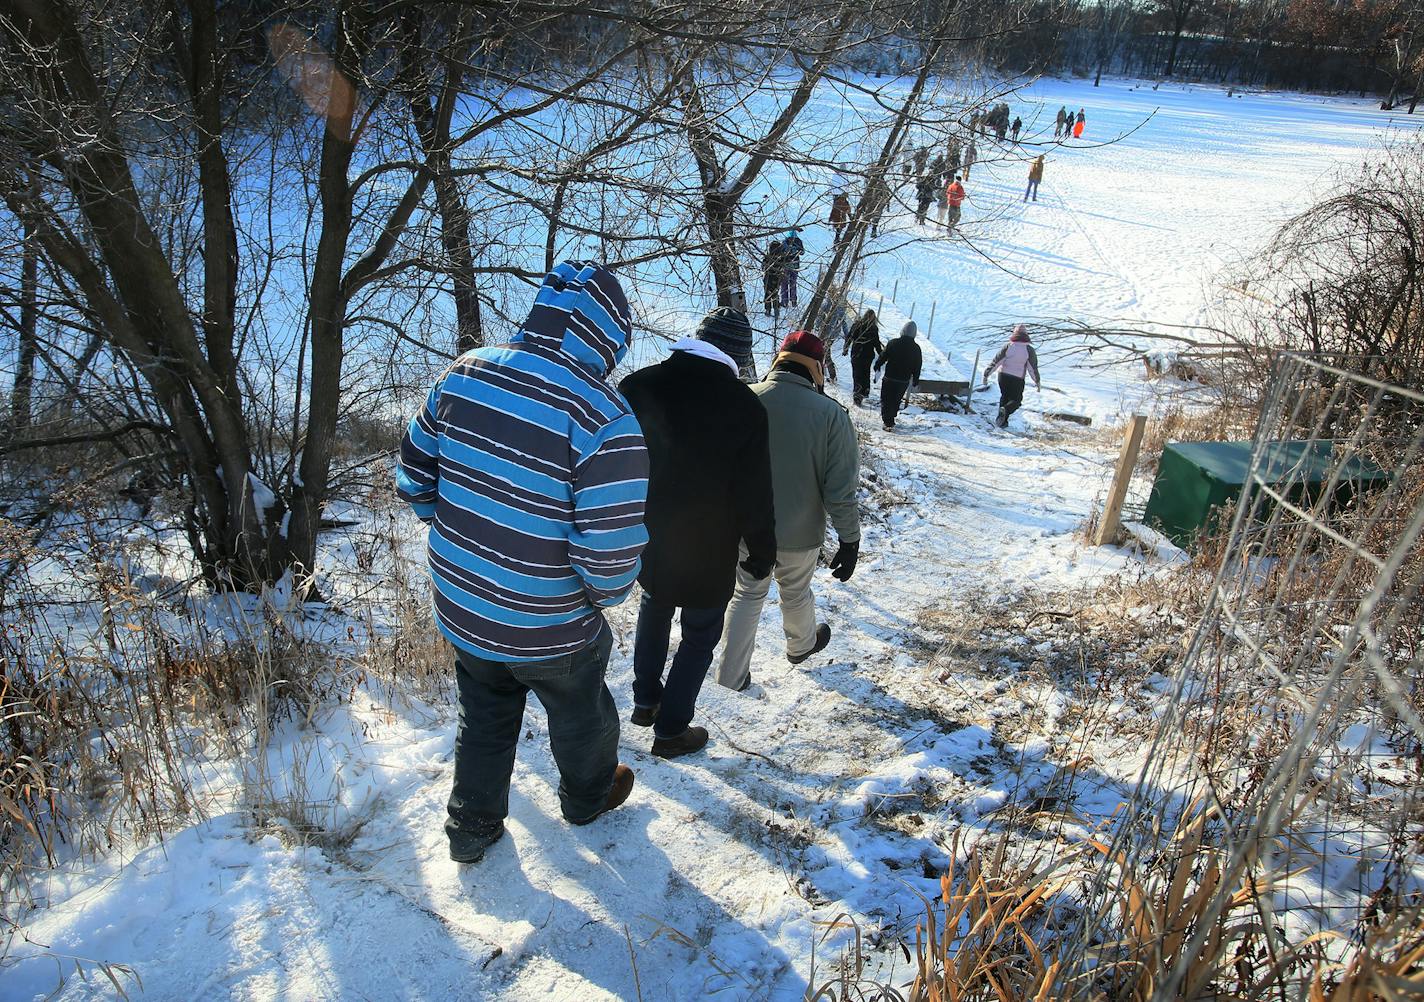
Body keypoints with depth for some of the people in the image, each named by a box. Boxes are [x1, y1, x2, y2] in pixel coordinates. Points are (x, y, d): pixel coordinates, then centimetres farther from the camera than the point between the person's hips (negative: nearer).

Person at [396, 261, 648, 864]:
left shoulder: (462, 374, -10)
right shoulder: (606, 419, -29)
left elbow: (412, 477, 1)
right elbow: (611, 555, -28)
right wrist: (605, 592, -5)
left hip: (459, 608, 5)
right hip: (550, 630, -4)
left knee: (484, 721, 30)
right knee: (581, 719, 27)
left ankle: (471, 828, 48)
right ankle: (588, 798, 54)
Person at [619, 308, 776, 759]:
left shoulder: (639, 385, -8)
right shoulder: (744, 407, -20)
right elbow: (755, 494, -14)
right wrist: (762, 552, 1)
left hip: (644, 538, 4)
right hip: (707, 552, -4)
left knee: (653, 608, 30)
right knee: (700, 634, 15)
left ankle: (645, 700, 40)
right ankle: (671, 729, 25)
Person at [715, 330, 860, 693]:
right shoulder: (830, 414, -19)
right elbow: (841, 489, -17)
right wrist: (850, 540, -5)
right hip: (799, 534, -1)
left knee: (748, 593, 21)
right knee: (795, 594, 24)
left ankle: (732, 673, 26)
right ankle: (801, 645, 52)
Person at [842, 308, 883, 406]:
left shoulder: (856, 325, -2)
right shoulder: (874, 328, -7)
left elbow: (848, 337, 2)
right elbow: (876, 343, -5)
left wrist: (845, 349, 13)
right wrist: (881, 355, 6)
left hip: (856, 354, 0)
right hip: (868, 355, 0)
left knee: (857, 374, -1)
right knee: (865, 373, 18)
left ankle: (857, 393, -15)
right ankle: (865, 391, 27)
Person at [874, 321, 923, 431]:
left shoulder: (893, 343, -11)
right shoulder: (916, 348, -3)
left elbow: (883, 356, -4)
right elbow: (917, 367, 4)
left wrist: (877, 366, 15)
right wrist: (915, 380, 15)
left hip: (889, 378, -3)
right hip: (904, 380, 3)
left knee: (886, 400, 5)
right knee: (896, 400, 19)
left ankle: (888, 422, -4)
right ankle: (890, 419, 27)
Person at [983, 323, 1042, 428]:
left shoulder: (1007, 347, -4)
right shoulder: (1029, 349, -7)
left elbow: (995, 361, -6)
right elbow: (1033, 367, -5)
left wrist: (986, 374, -2)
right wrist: (1037, 381, 6)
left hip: (1003, 376, 2)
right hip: (1017, 380, -2)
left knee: (1005, 397, 22)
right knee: (1016, 400, 13)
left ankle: (1002, 421, 15)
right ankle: (1005, 410, -18)